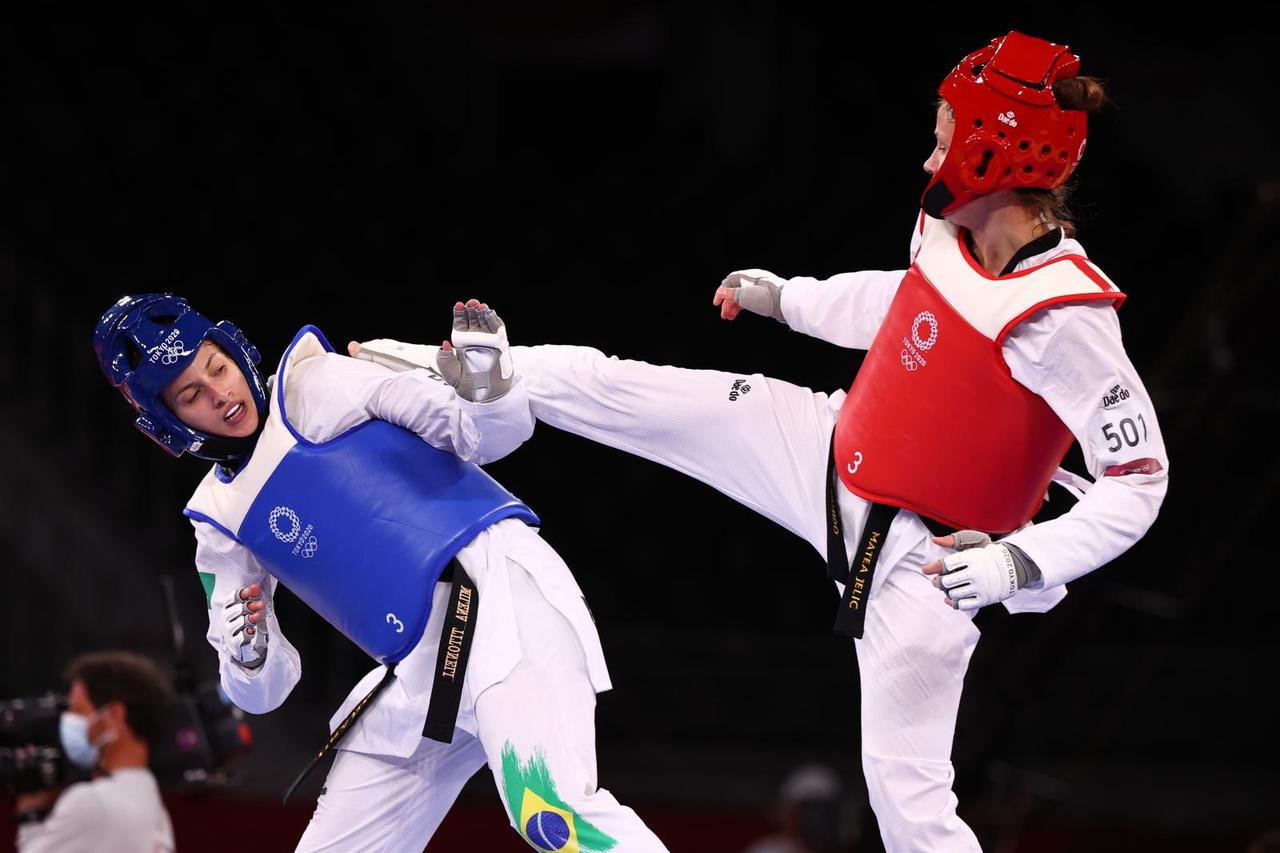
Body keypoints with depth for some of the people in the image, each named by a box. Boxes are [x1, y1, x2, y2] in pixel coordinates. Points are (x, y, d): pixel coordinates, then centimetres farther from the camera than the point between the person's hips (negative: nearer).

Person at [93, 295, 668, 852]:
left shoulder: (317, 383, 4)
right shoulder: (220, 517, 17)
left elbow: (494, 433, -1)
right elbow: (262, 693, 18)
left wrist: (484, 387, -23)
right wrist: (246, 656, -5)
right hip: (412, 678, 7)